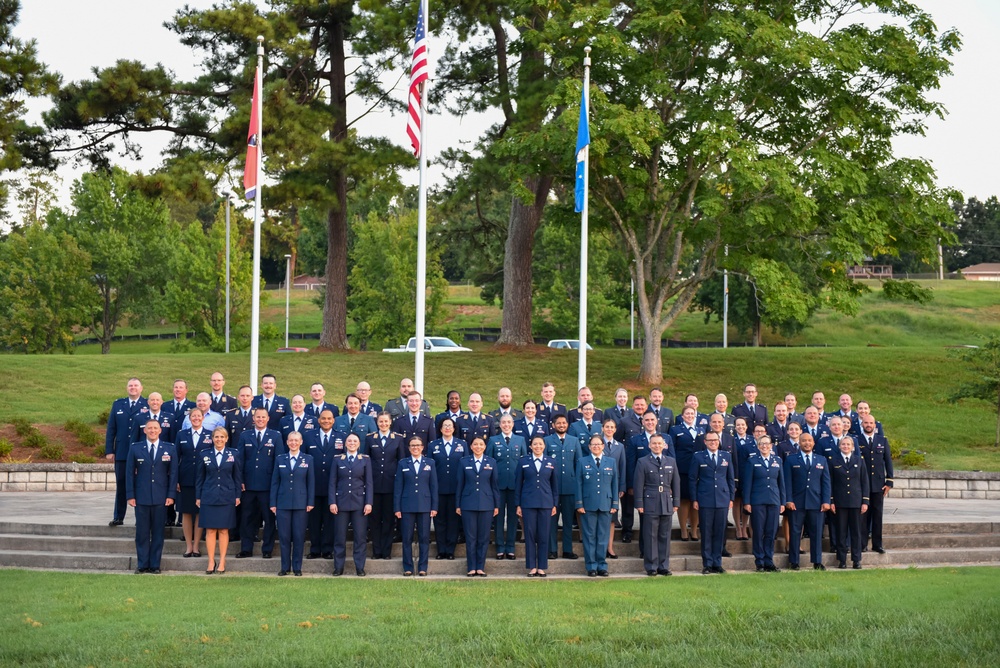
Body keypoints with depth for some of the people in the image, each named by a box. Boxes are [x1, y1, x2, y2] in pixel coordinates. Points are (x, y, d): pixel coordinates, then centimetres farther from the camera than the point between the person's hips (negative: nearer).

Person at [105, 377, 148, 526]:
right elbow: (111, 429, 8)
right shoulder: (118, 405, 10)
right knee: (121, 485, 7)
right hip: (121, 452, 3)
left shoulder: (148, 406, 0)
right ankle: (118, 517, 14)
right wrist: (109, 450, 1)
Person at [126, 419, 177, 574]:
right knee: (142, 532, 2)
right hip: (141, 497, 0)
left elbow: (173, 473, 4)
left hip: (161, 498, 0)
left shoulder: (170, 449, 5)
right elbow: (129, 473, 4)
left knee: (158, 532, 4)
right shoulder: (135, 449, 5)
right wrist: (130, 495, -2)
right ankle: (142, 565, 9)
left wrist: (171, 495, -3)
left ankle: (155, 565, 10)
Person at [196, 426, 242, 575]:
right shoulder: (204, 455, 5)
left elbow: (238, 477, 6)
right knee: (210, 530, 0)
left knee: (224, 530, 2)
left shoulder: (233, 455, 4)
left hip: (227, 498, 0)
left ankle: (222, 561, 9)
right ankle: (211, 562, 6)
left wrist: (237, 496, 1)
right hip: (209, 497, 0)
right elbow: (199, 477, 8)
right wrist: (198, 497, 5)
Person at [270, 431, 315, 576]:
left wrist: (310, 502, -3)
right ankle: (285, 567, 10)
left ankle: (297, 567, 10)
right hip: (283, 503, 1)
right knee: (284, 536, 2)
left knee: (299, 536, 1)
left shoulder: (308, 459, 4)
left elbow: (311, 482, 3)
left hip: (300, 503, -1)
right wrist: (273, 503, 2)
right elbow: (275, 482, 7)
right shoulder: (280, 459, 7)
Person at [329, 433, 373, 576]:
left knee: (360, 536, 0)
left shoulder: (365, 460, 6)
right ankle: (338, 567, 9)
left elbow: (369, 483, 2)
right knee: (339, 536, 2)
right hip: (341, 502, 0)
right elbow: (333, 483, 4)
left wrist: (368, 503, -6)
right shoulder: (338, 460, 7)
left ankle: (360, 568, 6)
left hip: (359, 502, 0)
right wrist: (332, 502, -5)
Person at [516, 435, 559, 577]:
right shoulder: (523, 462, 5)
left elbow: (555, 485, 10)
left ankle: (542, 567, 8)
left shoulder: (552, 463, 8)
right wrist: (518, 505, 2)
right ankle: (532, 567, 6)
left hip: (546, 503, 1)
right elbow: (518, 484, 6)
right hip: (528, 503, -1)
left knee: (544, 536, 2)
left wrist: (555, 505, 6)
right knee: (530, 535, 0)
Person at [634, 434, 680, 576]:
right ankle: (651, 567, 3)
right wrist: (639, 504, -6)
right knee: (650, 537, -2)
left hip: (667, 504, 3)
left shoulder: (671, 462, 13)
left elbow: (676, 483, 14)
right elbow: (638, 484, 0)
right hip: (650, 504, -3)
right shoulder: (643, 462, 3)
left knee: (665, 536, 6)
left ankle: (663, 566, 12)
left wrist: (676, 502, 8)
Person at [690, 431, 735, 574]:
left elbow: (731, 479, 14)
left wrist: (731, 498, 8)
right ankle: (707, 564, 5)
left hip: (723, 500, 2)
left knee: (720, 533, 3)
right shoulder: (698, 457, 4)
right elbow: (692, 479, 4)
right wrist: (694, 499, -2)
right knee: (706, 533, 0)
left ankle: (717, 563, 10)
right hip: (705, 501, -2)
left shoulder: (726, 457, 12)